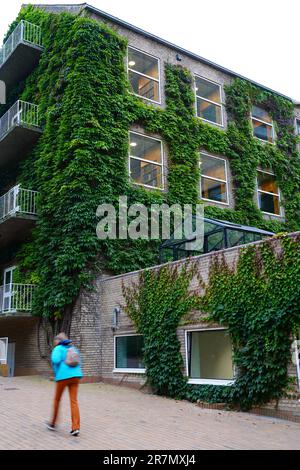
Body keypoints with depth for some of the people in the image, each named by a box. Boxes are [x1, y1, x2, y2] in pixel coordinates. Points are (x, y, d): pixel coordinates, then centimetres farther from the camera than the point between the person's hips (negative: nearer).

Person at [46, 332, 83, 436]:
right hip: (75, 376, 4)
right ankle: (76, 427, -8)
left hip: (63, 376, -4)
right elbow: (78, 362, 18)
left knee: (57, 399, 15)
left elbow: (55, 360, -17)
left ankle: (53, 424, 29)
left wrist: (56, 374, 1)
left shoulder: (58, 348, 1)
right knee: (74, 401, 1)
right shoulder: (73, 348, 17)